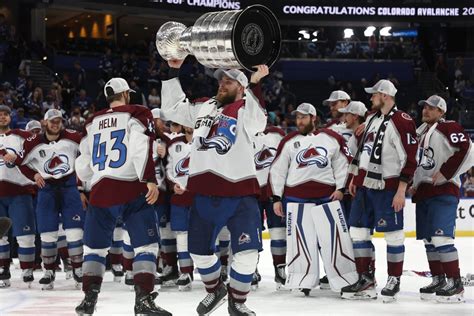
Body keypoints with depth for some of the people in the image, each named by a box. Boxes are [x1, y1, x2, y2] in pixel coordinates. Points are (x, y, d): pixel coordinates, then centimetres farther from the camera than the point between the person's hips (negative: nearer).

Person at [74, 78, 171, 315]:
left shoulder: (92, 123, 17)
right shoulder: (137, 115, 2)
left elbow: (83, 164, 21)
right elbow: (141, 148, -15)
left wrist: (88, 181, 39)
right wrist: (150, 180, -19)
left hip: (100, 191, 5)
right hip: (131, 190, -5)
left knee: (95, 245, 15)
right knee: (146, 245, -1)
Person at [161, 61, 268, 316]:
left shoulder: (245, 110, -1)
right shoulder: (204, 108, 15)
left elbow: (258, 121, -23)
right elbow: (172, 108, 21)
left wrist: (254, 85, -35)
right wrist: (173, 73, 15)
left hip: (239, 193, -5)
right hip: (204, 194, 5)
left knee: (247, 252, -10)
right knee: (199, 250, 14)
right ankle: (215, 291, 39)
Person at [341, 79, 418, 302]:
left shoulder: (401, 122, -15)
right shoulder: (372, 118, 12)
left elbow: (409, 160, -17)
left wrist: (401, 191, -20)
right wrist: (355, 179, 20)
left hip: (387, 187, -8)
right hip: (365, 184, 9)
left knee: (393, 234, -1)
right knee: (358, 231, 8)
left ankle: (394, 281, 9)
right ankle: (366, 280, 15)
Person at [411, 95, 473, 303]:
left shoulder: (449, 128, -7)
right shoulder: (420, 133, 20)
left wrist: (445, 172, -18)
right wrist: (415, 184, 18)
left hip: (443, 190, -9)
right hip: (423, 191, 9)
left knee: (441, 237, -17)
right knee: (429, 239, 9)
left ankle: (455, 283, -15)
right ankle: (438, 280, 18)